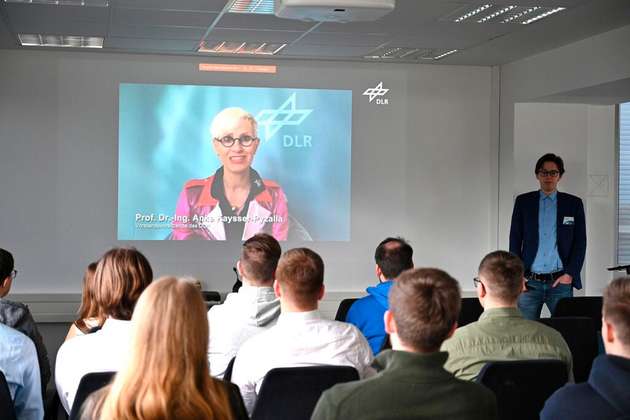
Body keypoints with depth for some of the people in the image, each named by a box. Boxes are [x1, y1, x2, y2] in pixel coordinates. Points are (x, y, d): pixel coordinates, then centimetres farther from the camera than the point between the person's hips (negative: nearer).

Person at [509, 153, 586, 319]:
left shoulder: (574, 204, 7)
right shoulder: (523, 201, 8)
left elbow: (580, 243, 6)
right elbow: (515, 241, 8)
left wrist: (570, 274, -4)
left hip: (561, 281, 0)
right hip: (529, 282, 0)